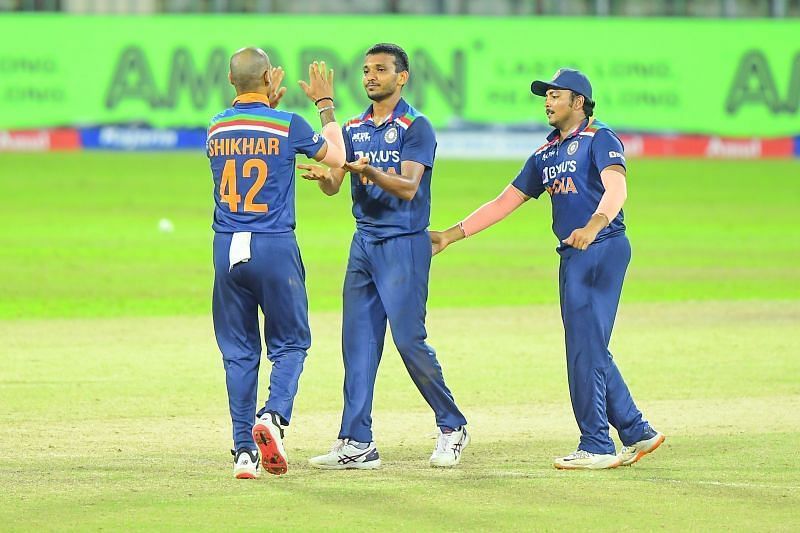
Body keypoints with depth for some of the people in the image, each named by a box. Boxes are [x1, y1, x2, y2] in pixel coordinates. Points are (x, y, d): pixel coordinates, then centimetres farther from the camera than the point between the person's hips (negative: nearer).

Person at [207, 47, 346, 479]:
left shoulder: (216, 128, 5)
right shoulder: (287, 125, -7)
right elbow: (336, 156, 8)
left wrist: (269, 102, 34)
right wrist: (325, 103, 18)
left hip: (226, 249, 3)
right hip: (275, 248, -3)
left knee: (239, 351, 9)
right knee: (290, 343, 9)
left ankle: (244, 450, 4)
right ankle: (274, 415, -17)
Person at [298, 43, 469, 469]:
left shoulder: (415, 127, -7)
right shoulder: (354, 129, 13)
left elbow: (408, 187, -18)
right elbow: (334, 185, 4)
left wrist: (371, 172, -36)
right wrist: (322, 175, -20)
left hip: (405, 244, -7)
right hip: (364, 242, 7)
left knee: (409, 339, -9)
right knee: (358, 342, 3)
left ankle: (452, 426, 8)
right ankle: (357, 444, 4)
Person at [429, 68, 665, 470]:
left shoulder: (600, 139, -5)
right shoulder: (546, 154, 20)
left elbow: (616, 188, -22)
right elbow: (505, 202, 21)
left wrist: (594, 225, -41)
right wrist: (452, 234, 14)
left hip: (602, 248, -9)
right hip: (572, 256, 9)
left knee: (585, 346, -10)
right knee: (589, 349, 11)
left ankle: (597, 448, -7)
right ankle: (637, 434, 19)